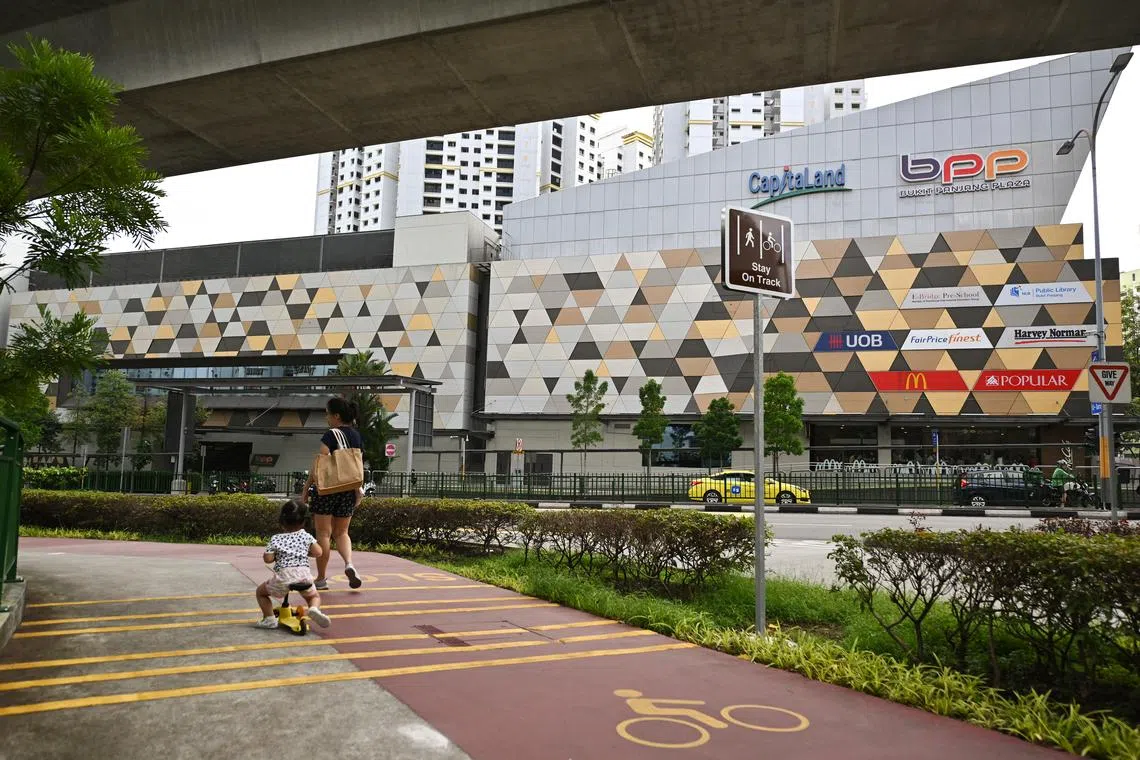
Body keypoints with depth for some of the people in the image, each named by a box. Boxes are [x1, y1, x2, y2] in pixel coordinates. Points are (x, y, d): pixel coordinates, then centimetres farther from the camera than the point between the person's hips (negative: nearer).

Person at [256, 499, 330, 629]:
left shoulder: (275, 539, 8)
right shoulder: (306, 536, 12)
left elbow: (268, 558, -1)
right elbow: (318, 552, 5)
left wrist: (277, 556, 21)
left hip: (283, 576, -1)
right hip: (304, 575, 1)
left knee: (261, 592, 26)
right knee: (314, 596, 27)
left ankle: (269, 619, 12)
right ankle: (314, 608, -7)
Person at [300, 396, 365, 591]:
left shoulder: (330, 435, -11)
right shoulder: (357, 436, 8)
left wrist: (306, 488, -6)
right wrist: (358, 489, 20)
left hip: (327, 489, -5)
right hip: (348, 490, 6)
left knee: (324, 534, 3)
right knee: (341, 533, 15)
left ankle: (321, 579, 9)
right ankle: (349, 564, -9)